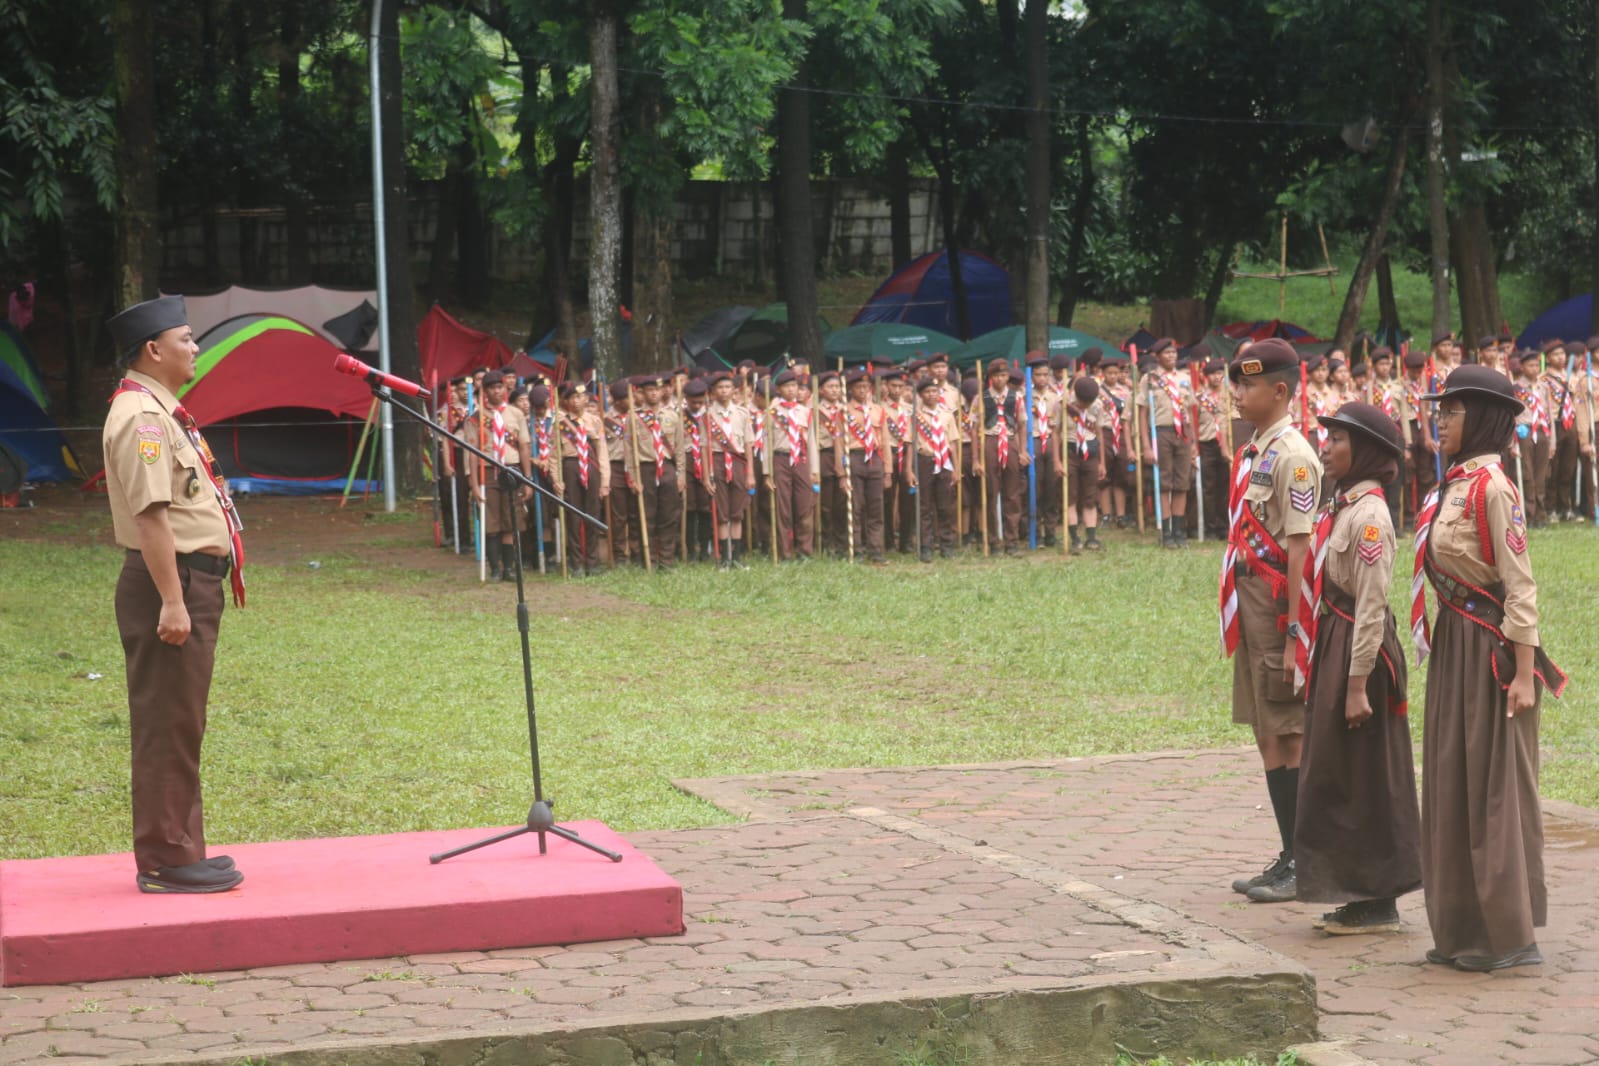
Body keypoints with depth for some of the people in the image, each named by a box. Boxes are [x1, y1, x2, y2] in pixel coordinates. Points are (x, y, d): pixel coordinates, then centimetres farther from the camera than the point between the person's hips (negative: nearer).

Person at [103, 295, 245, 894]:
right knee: (167, 726, -6)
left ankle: (179, 851, 23)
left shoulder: (162, 412, 18)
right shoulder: (142, 417, -15)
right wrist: (172, 601, -27)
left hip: (192, 583, 11)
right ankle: (165, 862, -2)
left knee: (179, 727, 15)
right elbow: (150, 513, -23)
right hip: (171, 582, -11)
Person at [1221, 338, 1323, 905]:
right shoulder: (1250, 453, 13)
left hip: (1278, 604, -9)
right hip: (1250, 605, 9)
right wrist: (1238, 619, 17)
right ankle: (1290, 857, 20)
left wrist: (1293, 635, -20)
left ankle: (1303, 863, 3)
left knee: (1287, 736, -4)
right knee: (1267, 736, 12)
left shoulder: (1291, 457, -14)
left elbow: (1299, 549, -18)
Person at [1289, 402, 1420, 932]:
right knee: (1335, 774, 13)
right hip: (1333, 648, 10)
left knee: (1361, 777, -2)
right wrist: (1311, 656, 18)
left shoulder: (1368, 515, -17)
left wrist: (1358, 684, -20)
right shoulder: (1341, 507, 11)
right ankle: (1362, 898, 22)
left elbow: (1372, 606, -19)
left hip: (1358, 651, -10)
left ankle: (1376, 904, 8)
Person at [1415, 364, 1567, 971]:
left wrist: (1524, 674, -20)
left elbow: (1520, 587, -18)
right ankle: (1465, 929, 21)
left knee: (1496, 786, -2)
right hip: (1453, 646, 9)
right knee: (1454, 784, 12)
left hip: (1491, 649, -9)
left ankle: (1511, 936, 6)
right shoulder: (1455, 484, 12)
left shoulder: (1492, 488, -15)